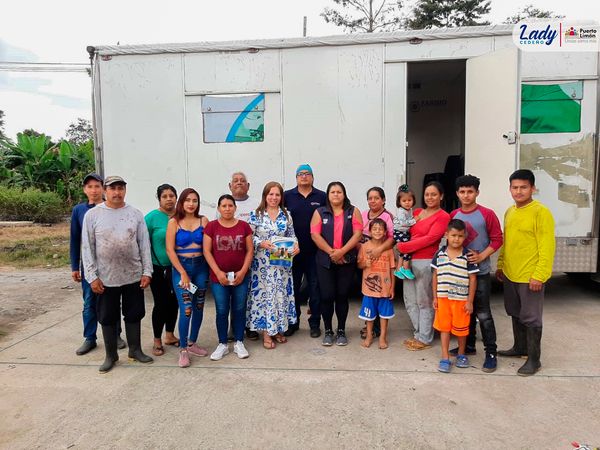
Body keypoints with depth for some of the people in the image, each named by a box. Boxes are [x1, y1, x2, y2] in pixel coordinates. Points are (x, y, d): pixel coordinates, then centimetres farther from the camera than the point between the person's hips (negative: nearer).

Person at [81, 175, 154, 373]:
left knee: (134, 315, 12)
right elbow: (87, 247, -3)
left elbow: (144, 244, 2)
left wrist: (147, 271, -3)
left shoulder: (136, 214, 0)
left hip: (133, 276, 1)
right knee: (108, 318, 10)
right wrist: (92, 276, -8)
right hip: (106, 278, -1)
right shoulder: (92, 215, -4)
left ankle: (135, 350, 28)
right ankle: (111, 355, 25)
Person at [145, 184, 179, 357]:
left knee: (174, 302, 13)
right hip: (158, 269, -4)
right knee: (161, 303, 2)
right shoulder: (151, 217, -9)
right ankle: (157, 341, 19)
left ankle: (169, 335, 32)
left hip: (177, 268, 4)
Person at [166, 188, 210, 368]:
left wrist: (211, 268, -8)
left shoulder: (203, 220, 2)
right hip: (181, 266, -3)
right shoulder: (174, 222, -3)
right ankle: (183, 350, 7)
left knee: (199, 307, 10)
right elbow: (170, 250, -5)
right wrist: (183, 273, -10)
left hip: (201, 266, 3)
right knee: (186, 309, -8)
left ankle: (192, 343, 28)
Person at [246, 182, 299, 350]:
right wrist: (262, 243, -19)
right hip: (262, 262, -3)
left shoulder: (286, 215, 7)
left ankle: (278, 329, 23)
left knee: (281, 293, 8)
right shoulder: (255, 214, -2)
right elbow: (249, 237, -3)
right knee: (264, 293, 0)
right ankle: (267, 333, 10)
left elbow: (291, 235, 11)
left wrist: (296, 245, -8)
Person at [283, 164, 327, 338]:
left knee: (315, 287, 6)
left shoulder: (322, 197, 4)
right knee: (293, 287, 10)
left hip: (315, 251, -1)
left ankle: (315, 323, 19)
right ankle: (293, 322, 23)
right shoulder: (287, 196, 5)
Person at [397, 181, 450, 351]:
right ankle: (419, 333, 28)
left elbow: (430, 238, -15)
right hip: (410, 261, 7)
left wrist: (403, 247, -14)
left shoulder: (443, 216, -6)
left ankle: (424, 338, 16)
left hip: (426, 262, -7)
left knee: (424, 302, 3)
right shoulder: (417, 212, 14)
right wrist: (403, 256, -1)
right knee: (410, 300, 13)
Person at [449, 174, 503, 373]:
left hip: (480, 272, -5)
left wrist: (481, 256, -17)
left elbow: (497, 239, -7)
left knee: (483, 314, -3)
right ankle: (469, 345, 29)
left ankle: (491, 353, 7)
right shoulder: (453, 216, 5)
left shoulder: (487, 214, -8)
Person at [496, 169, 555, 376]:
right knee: (516, 314, 19)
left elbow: (547, 246, -16)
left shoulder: (540, 212, -13)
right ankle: (520, 348, 35)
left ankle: (534, 359, 16)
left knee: (530, 318, 3)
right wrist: (500, 265, 16)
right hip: (510, 274, 7)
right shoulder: (509, 212, 10)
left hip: (530, 277, -7)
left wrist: (539, 275, -19)